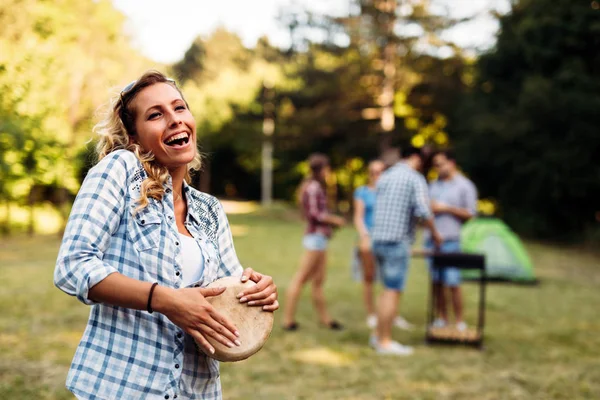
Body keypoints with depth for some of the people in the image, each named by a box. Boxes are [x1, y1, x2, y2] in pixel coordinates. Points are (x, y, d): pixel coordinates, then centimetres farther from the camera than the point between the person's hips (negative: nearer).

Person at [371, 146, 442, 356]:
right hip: (398, 240, -8)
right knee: (393, 291, -2)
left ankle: (378, 335, 21)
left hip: (378, 238, 8)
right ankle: (385, 342, 1)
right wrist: (435, 233, -1)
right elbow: (424, 212, -17)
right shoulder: (415, 179, -7)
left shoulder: (384, 177, 15)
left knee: (389, 289, 18)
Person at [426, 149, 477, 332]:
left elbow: (470, 214, -4)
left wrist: (446, 208, -11)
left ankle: (460, 323, 3)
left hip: (451, 240, -5)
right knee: (436, 282, 5)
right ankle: (441, 319, 14)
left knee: (452, 283, -6)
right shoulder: (433, 184, 17)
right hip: (431, 239, 5)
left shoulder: (465, 186, 1)